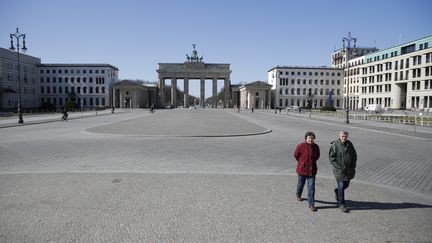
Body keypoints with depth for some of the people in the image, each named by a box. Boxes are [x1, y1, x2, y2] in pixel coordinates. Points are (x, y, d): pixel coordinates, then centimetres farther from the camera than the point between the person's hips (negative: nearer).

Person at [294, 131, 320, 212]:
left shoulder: (316, 147, -4)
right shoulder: (300, 146, -15)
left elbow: (317, 156, 14)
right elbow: (296, 155, -1)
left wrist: (312, 162, 9)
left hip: (312, 170, 2)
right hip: (302, 169, -1)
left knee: (311, 187, -2)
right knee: (300, 184, 19)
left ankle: (311, 204, 5)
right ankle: (298, 195, 48)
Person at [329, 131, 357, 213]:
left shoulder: (349, 144, 5)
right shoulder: (334, 145, -12)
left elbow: (354, 155, 15)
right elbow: (331, 158, -11)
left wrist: (353, 165, 3)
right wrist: (339, 167, -16)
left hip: (349, 170, 6)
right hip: (339, 170, -6)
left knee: (346, 185, 18)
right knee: (341, 187, 0)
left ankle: (337, 192, 46)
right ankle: (341, 204, 12)